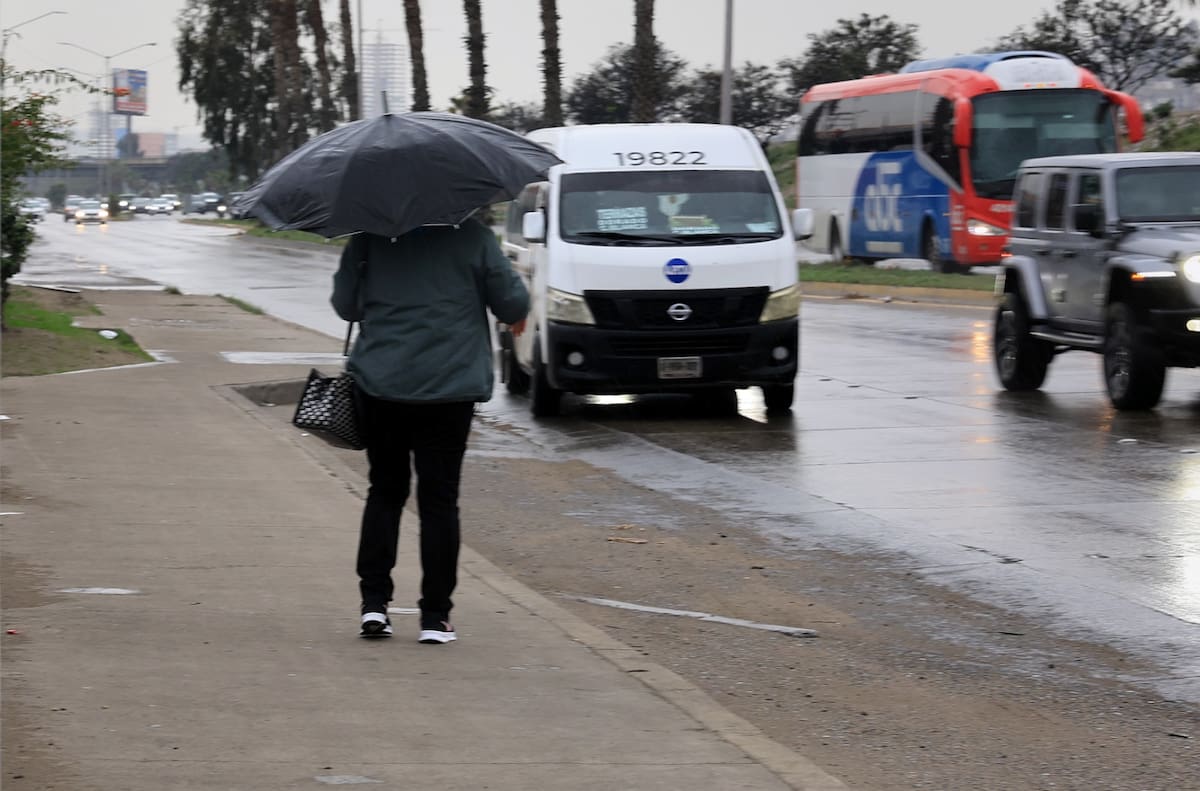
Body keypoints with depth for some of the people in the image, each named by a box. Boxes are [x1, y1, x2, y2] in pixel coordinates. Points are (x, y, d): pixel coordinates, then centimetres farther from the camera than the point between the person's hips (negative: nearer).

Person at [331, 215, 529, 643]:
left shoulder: (369, 236, 1)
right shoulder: (472, 236, -4)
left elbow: (344, 303, 5)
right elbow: (512, 302, -1)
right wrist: (517, 317, 21)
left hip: (380, 383, 2)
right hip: (451, 386, -2)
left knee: (385, 491, 15)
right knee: (439, 499, 4)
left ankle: (374, 603, 7)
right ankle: (435, 616, 4)